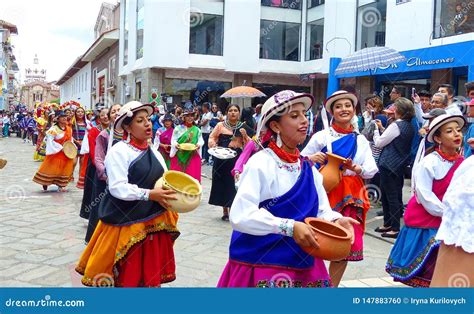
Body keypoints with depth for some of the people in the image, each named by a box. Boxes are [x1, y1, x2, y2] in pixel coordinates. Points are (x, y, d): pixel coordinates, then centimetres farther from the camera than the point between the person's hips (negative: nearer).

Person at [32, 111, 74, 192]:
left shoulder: (69, 129, 5)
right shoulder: (54, 129, -16)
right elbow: (50, 141, -18)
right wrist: (61, 148, -20)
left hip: (66, 153, 6)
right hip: (56, 153, -6)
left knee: (64, 169, 8)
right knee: (52, 168, 0)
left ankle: (61, 185, 17)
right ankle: (45, 183, 16)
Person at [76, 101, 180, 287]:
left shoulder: (153, 152, 12)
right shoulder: (118, 151, -11)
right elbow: (117, 188, -19)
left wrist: (171, 193, -3)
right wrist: (148, 195, -24)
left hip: (153, 221, 7)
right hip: (125, 221, -7)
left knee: (150, 274, 14)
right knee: (125, 277, 3)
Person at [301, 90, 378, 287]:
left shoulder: (361, 140, 11)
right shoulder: (321, 136, -1)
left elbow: (372, 170, 5)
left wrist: (355, 168, -15)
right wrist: (311, 159, -20)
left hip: (352, 195, 4)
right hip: (327, 193, -4)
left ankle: (333, 286, 21)